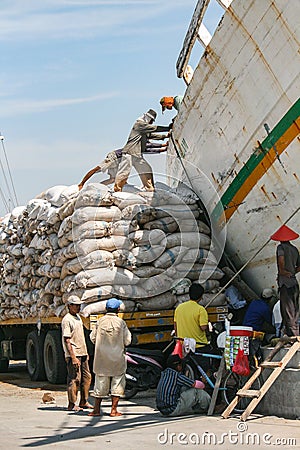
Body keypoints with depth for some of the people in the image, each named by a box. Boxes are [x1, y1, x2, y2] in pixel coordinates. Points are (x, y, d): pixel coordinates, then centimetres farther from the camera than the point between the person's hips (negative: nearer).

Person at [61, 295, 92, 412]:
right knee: (74, 379, -6)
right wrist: (73, 357, -22)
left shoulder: (78, 317, 16)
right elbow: (67, 340, -18)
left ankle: (83, 402, 20)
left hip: (82, 353, 9)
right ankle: (72, 404, 1)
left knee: (87, 377, 11)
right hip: (73, 354, -9)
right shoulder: (67, 320, -13)